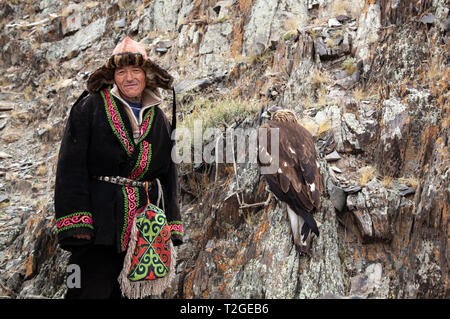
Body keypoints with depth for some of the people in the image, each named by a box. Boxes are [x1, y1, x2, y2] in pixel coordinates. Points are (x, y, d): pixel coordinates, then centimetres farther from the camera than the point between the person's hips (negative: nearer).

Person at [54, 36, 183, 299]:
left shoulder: (159, 120, 14)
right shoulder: (90, 107, 1)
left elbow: (169, 176, 15)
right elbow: (71, 166, -6)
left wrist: (171, 228, 7)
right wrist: (75, 223, -15)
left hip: (145, 226, 4)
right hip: (98, 225, -4)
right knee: (91, 289, -7)